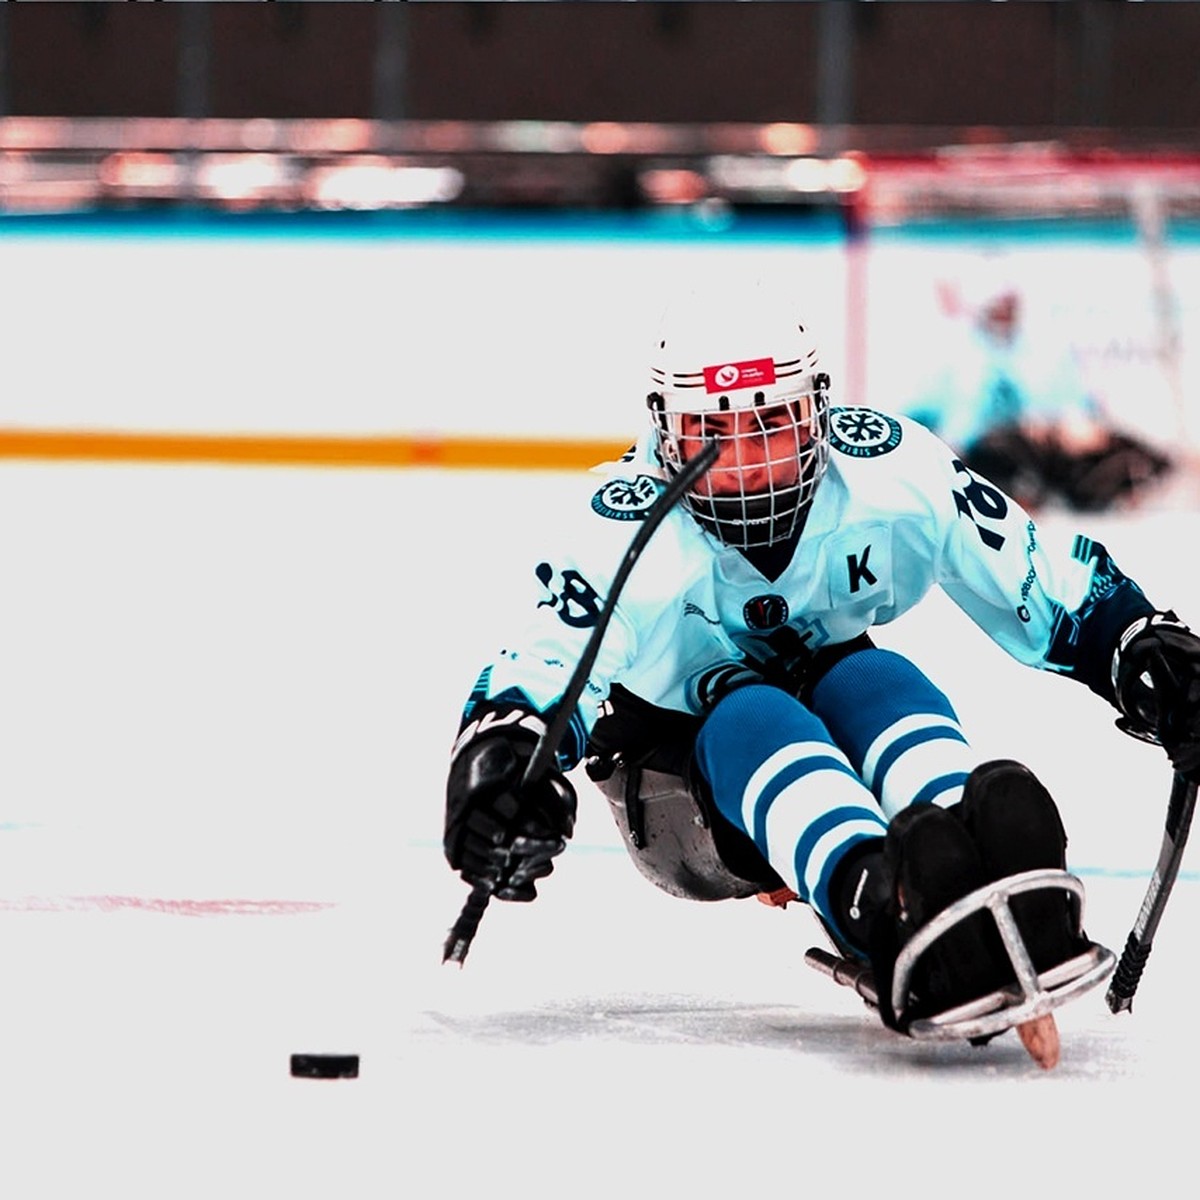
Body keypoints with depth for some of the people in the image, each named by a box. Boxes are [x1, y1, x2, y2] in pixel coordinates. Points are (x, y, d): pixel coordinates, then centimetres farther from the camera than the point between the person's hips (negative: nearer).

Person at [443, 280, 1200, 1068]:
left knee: (879, 684, -30)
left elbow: (1047, 586, -10)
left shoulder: (891, 471, -15)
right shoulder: (623, 533, -22)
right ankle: (881, 909, -68)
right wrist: (496, 755, -57)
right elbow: (542, 668, -36)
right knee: (754, 723, -35)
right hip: (681, 780, -2)